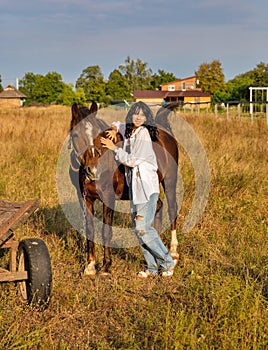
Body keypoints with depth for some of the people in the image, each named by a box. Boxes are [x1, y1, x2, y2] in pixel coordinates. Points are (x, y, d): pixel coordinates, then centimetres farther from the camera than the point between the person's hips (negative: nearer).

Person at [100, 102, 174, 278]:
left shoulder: (143, 133, -11)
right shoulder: (129, 131, 13)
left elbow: (133, 160, -16)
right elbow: (121, 125, 38)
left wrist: (114, 148, -6)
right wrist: (115, 128, 15)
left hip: (147, 185, -9)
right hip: (135, 186, 9)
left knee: (143, 228, -11)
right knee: (139, 228, 7)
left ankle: (167, 262, 3)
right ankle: (152, 266, 16)